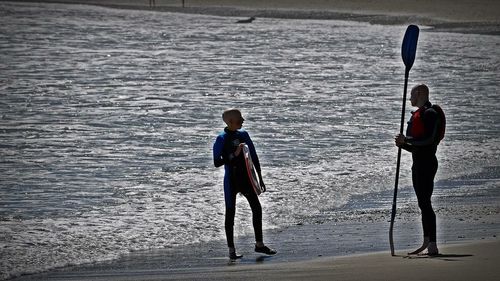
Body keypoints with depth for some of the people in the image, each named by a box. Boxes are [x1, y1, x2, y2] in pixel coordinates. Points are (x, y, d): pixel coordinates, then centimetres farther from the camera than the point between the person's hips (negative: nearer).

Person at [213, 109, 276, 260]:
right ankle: (231, 250, 6)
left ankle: (259, 244, 18)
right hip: (231, 180, -6)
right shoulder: (222, 139, -11)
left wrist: (260, 178, 14)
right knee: (230, 213, 0)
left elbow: (254, 157, 13)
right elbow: (217, 162, -15)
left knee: (257, 208, 6)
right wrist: (234, 154, -24)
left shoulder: (243, 135, 7)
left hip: (246, 178, 6)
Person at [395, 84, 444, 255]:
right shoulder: (417, 115, 19)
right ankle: (427, 242, 19)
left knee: (425, 203, -13)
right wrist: (403, 144, 4)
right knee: (423, 204, 13)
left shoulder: (430, 114, -11)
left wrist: (407, 140, -17)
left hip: (427, 164, -10)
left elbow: (429, 140, -22)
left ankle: (432, 245, -14)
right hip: (418, 164, 10)